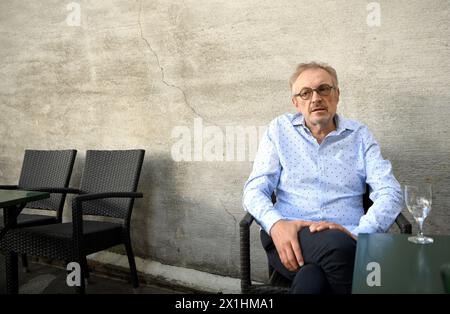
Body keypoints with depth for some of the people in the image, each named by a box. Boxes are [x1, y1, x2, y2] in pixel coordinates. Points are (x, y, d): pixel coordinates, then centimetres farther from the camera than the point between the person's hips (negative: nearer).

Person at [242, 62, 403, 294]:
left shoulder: (359, 135, 11)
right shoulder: (280, 130, 10)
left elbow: (390, 193, 1)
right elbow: (255, 189, 3)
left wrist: (358, 234, -19)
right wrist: (276, 223, -20)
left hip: (345, 241, -1)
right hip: (289, 238, 2)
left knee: (311, 280, -37)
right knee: (338, 244, -33)